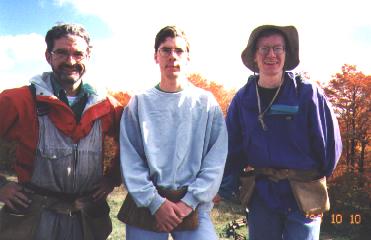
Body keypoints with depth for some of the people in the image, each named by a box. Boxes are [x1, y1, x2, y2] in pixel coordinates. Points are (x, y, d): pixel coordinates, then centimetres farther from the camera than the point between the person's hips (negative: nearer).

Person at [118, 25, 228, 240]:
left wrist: (190, 201, -10)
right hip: (145, 203, 1)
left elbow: (216, 160, -2)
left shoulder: (206, 103, 3)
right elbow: (130, 160, -1)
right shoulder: (140, 103, 3)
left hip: (193, 205, 0)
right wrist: (156, 202, -10)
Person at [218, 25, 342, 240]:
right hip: (259, 195, 3)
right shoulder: (243, 98, 0)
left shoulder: (307, 93, -7)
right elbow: (231, 148, 4)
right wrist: (228, 189, 3)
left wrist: (316, 179, 7)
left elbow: (330, 141, -2)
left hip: (302, 197, -2)